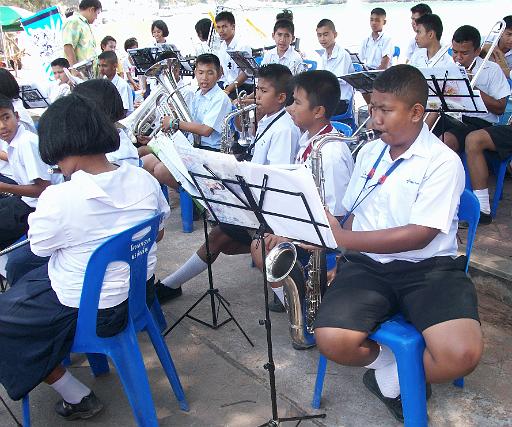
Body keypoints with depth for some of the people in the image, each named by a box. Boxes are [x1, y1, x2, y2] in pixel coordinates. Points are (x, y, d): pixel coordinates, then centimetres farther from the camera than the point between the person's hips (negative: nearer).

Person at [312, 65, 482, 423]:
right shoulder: (369, 153, 12)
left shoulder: (443, 161, -6)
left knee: (463, 354, -30)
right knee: (331, 340, -25)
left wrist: (342, 238, -19)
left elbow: (419, 235, -16)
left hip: (429, 268, -3)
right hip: (367, 265, 4)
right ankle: (396, 364, 7)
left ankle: (395, 376, 3)